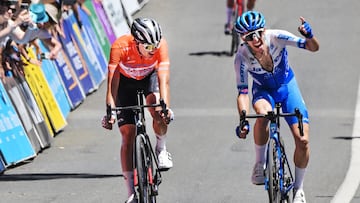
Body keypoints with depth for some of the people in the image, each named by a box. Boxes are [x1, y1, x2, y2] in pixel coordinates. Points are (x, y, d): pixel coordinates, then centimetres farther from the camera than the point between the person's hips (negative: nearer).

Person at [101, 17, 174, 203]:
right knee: (128, 134, -10)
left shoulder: (160, 45, -33)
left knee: (157, 109, -30)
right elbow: (112, 81, -37)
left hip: (149, 78, 1)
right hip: (126, 82, -1)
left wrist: (165, 106, -50)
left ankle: (161, 149, 2)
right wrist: (110, 110, -47)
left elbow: (163, 78, -37)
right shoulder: (120, 46, -36)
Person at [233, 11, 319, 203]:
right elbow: (242, 92, -23)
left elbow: (313, 48, -28)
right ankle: (259, 164, -18)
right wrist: (243, 120, -37)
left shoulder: (276, 37, -29)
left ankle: (298, 188, 11)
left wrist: (309, 36, -51)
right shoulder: (242, 57, -27)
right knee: (263, 113, -39)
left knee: (303, 140, -12)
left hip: (287, 86, 1)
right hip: (263, 90, -1)